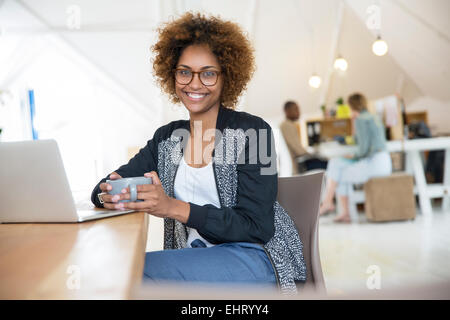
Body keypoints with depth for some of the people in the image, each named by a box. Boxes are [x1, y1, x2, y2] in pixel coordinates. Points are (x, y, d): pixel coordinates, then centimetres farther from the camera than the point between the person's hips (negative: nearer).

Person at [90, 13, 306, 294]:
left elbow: (256, 227, -13)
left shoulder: (251, 131, -6)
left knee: (141, 268, -27)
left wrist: (174, 208, -24)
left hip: (257, 258, -4)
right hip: (196, 260, 5)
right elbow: (101, 189, 9)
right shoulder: (167, 138, 11)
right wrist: (110, 195, -17)